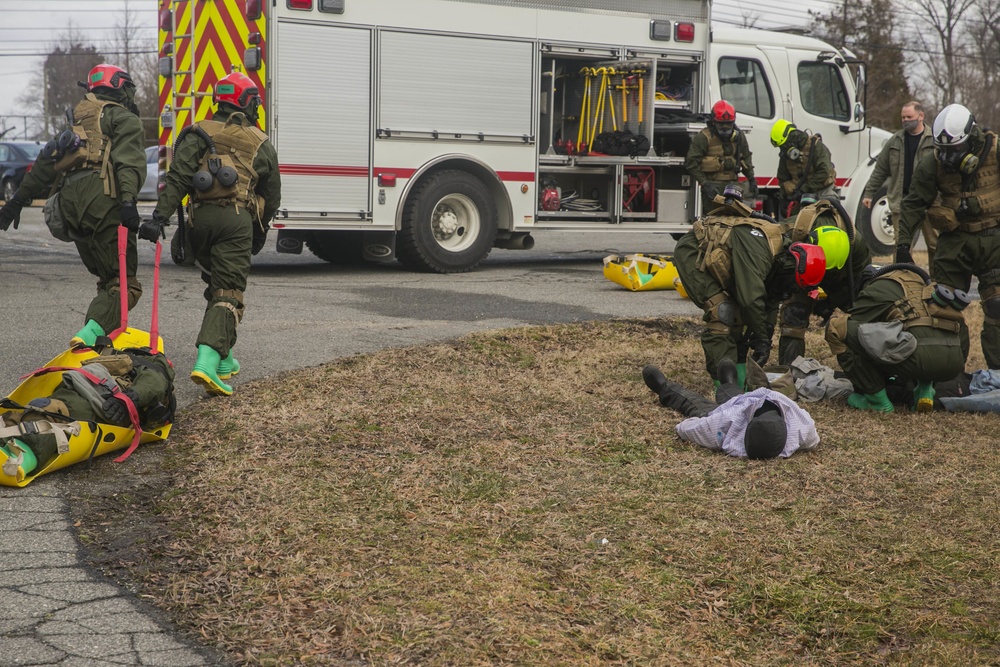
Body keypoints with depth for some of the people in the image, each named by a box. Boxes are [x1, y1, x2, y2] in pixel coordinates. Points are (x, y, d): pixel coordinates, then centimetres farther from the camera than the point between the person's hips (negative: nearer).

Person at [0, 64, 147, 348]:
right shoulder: (125, 120, 8)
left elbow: (45, 164, 30)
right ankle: (90, 333, -31)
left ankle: (98, 340, 4)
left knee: (107, 280, 15)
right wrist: (129, 200, -24)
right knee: (125, 284, -10)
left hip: (69, 202, 8)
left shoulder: (79, 123, 31)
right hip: (101, 199, -8)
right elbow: (129, 162, -11)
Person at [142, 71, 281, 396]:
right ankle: (207, 361, -25)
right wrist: (260, 233, 30)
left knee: (217, 285, 21)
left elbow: (177, 179, -3)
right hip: (237, 219, -3)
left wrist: (160, 216, -9)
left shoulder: (198, 133, 11)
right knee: (228, 294, -8)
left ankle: (223, 356, 25)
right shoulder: (261, 144, 12)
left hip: (201, 218, 3)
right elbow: (272, 196, 18)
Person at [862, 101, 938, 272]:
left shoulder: (936, 141, 1)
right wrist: (869, 193, 10)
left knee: (934, 244, 3)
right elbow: (880, 170, 15)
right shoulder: (895, 141, 12)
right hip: (901, 200, 3)